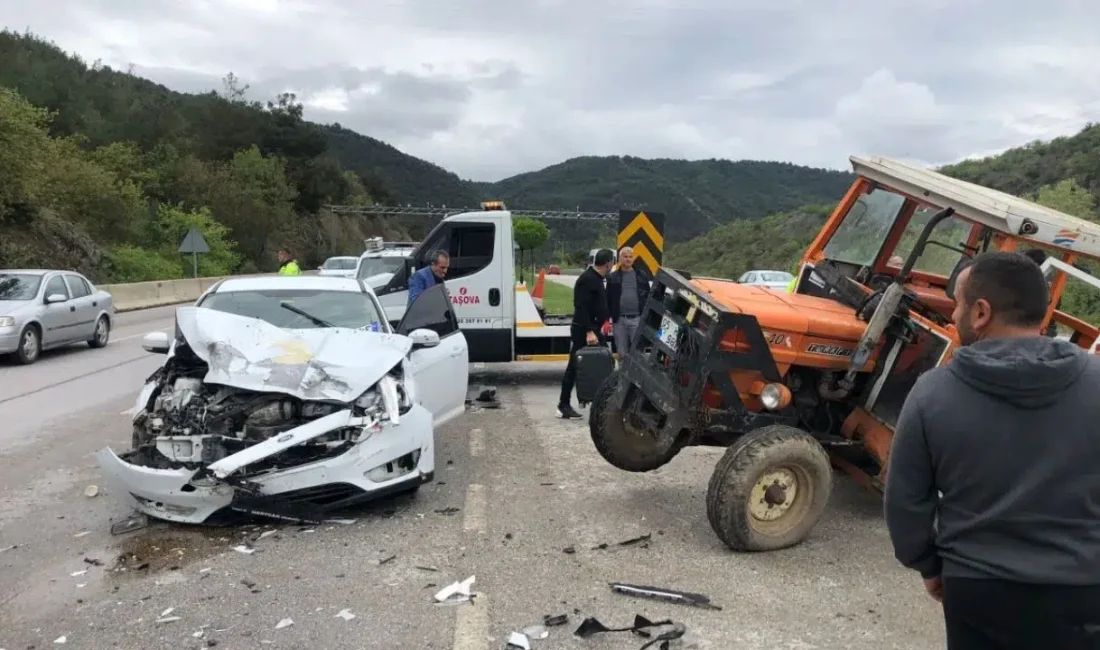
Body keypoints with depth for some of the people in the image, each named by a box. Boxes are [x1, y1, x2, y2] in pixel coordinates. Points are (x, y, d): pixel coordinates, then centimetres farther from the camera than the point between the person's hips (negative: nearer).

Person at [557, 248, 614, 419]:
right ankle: (563, 406, 1)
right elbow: (581, 308, -24)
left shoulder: (597, 278, 14)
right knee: (574, 367, -5)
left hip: (593, 329, 10)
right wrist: (589, 331, -28)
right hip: (583, 331, -10)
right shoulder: (587, 279, -17)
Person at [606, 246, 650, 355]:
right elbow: (608, 299, 5)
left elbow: (648, 297, 8)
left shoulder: (641, 276, 7)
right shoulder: (612, 277, 7)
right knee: (622, 353, 8)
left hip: (637, 319, -1)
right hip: (619, 320, 1)